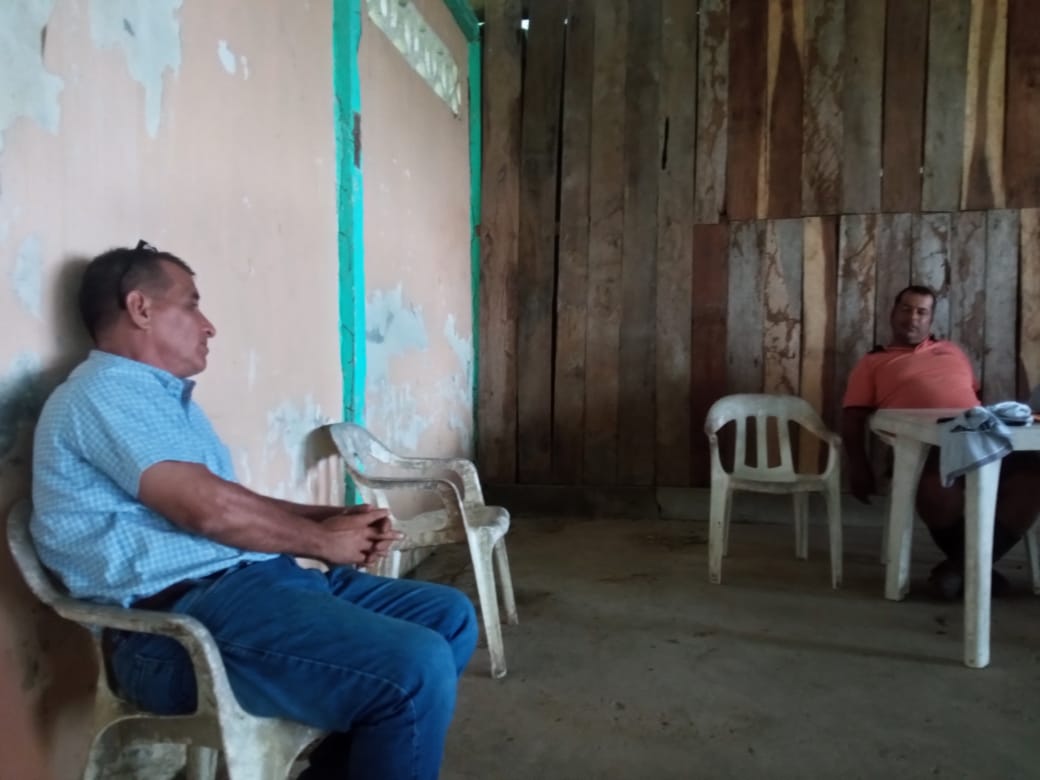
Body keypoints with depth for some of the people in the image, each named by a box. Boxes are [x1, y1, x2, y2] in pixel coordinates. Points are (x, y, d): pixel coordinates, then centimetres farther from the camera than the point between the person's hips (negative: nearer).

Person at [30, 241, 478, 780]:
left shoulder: (164, 397, 25)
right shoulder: (104, 392, -7)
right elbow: (210, 509, -19)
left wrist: (333, 517, 7)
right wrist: (322, 541, -5)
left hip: (253, 578, 10)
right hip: (186, 616, -10)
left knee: (450, 617, 5)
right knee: (417, 671, -28)